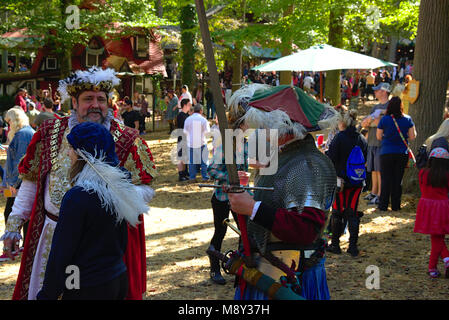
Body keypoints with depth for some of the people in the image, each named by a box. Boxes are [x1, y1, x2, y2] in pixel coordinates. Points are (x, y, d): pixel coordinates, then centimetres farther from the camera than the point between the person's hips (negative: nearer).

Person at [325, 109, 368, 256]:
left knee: (337, 211, 7)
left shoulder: (339, 137, -12)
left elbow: (330, 159, -15)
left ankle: (335, 244, 14)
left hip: (340, 179, -4)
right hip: (357, 181, 4)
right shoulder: (362, 139, 4)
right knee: (353, 212, 9)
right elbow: (364, 160, 12)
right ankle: (353, 246, 8)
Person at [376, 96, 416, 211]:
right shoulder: (407, 119, -3)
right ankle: (396, 205, 11)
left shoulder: (384, 120, -6)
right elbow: (412, 136, 0)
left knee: (386, 179, 6)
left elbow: (379, 136, 2)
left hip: (386, 153, -1)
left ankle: (383, 205, 6)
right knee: (398, 179, 9)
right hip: (402, 153, 1)